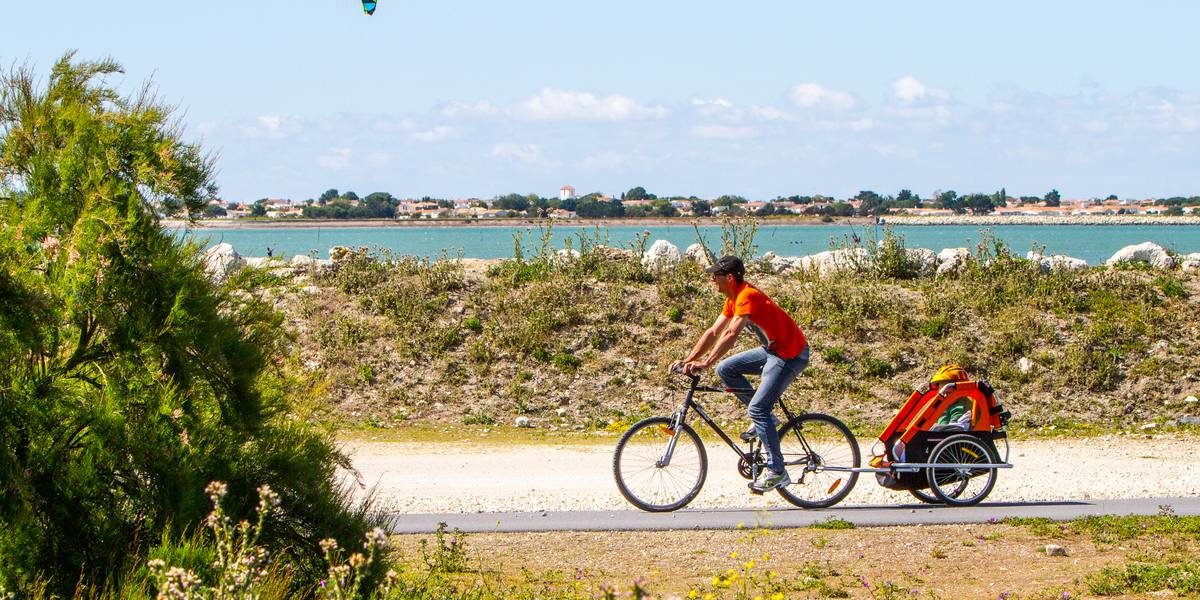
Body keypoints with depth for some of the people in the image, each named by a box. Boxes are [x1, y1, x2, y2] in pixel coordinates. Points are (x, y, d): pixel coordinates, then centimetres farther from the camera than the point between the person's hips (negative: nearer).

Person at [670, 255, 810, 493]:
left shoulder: (747, 296, -23)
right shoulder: (733, 299, 7)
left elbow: (731, 334, -34)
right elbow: (714, 332, 9)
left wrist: (705, 363, -39)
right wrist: (688, 360, 2)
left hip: (790, 355, -10)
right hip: (772, 350, 10)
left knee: (757, 409, -16)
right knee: (726, 369, 6)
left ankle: (777, 471, -12)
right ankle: (765, 418, 12)